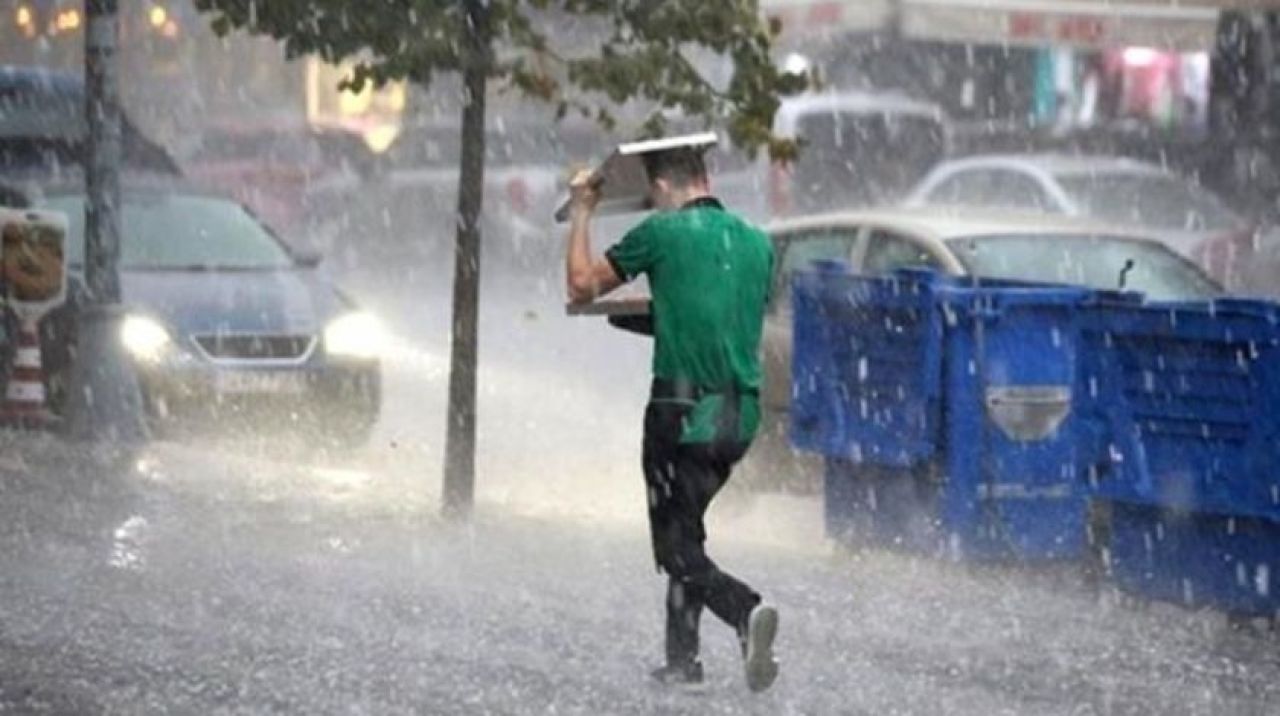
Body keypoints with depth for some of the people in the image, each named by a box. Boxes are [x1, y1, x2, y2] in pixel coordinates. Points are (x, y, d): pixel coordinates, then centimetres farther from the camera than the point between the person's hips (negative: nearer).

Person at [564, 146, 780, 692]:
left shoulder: (663, 233, -6)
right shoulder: (756, 241, 10)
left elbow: (582, 286, 3)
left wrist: (581, 213, 18)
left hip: (684, 411, -6)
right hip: (741, 413, 6)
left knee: (679, 551, -2)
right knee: (686, 530, 21)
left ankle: (746, 611, -28)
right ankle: (682, 657, 20)